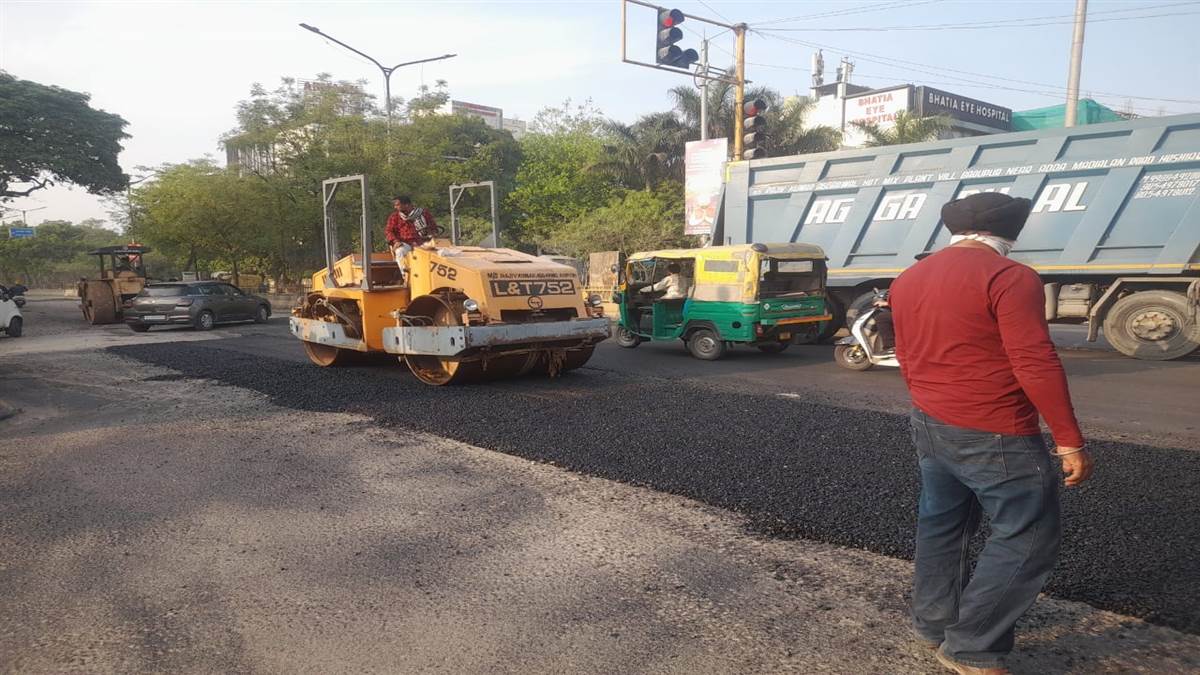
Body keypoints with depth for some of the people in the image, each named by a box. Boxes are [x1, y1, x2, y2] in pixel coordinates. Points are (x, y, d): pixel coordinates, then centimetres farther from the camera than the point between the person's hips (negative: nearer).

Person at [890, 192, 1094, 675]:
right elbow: (1035, 364, -19)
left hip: (929, 425, 8)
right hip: (994, 436, -8)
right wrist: (1070, 440, -12)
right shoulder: (1009, 277, -15)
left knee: (940, 525, 20)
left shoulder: (908, 280, 8)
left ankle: (933, 624, 32)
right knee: (1027, 539, 4)